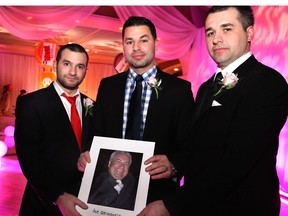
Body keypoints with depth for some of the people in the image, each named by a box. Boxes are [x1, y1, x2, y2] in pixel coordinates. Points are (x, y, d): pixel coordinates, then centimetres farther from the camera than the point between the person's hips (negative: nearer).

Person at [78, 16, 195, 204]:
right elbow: (98, 133, 7)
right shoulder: (107, 86, 4)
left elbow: (189, 144, -9)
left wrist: (173, 166, -27)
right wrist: (87, 156, -12)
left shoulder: (179, 89, -6)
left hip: (157, 191, -2)